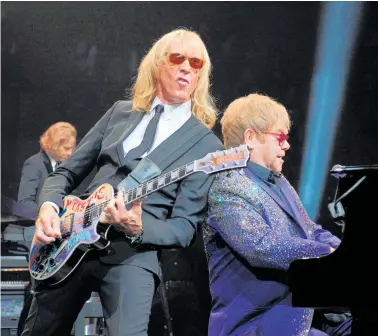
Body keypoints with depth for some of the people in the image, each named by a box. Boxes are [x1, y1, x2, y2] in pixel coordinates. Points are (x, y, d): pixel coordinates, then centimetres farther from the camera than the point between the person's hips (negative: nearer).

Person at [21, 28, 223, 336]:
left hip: (134, 253, -4)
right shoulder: (121, 112, 13)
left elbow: (186, 226, -4)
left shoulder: (207, 144, 0)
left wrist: (138, 229, -23)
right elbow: (67, 173, 15)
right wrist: (49, 207, -6)